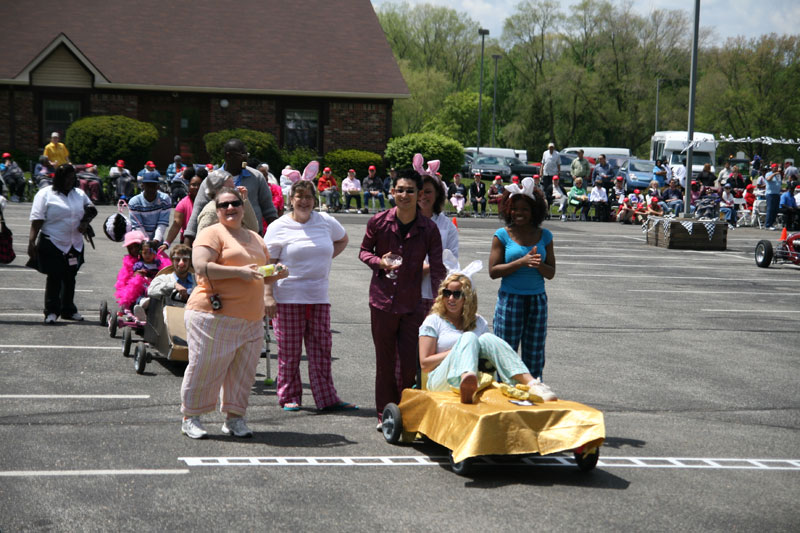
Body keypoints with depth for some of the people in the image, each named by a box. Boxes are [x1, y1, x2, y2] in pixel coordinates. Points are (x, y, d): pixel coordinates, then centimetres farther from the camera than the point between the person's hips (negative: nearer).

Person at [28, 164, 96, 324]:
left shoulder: (79, 194, 11)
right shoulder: (45, 194, -5)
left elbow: (91, 210, 23)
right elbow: (37, 220, -9)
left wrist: (85, 222, 2)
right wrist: (31, 242, -16)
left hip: (75, 245, 5)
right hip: (52, 244, -5)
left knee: (70, 278, 13)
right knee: (54, 278, -6)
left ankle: (68, 309, 24)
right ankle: (51, 311, 0)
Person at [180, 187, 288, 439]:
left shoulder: (255, 239, 22)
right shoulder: (212, 234, -1)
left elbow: (262, 275, 31)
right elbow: (202, 267, -15)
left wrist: (276, 274, 7)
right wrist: (239, 272, -19)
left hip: (251, 318, 7)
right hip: (213, 314, -6)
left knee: (243, 370, 5)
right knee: (205, 366, -4)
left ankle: (234, 418, 16)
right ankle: (191, 418, 7)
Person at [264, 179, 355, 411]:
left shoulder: (326, 222, 8)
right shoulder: (278, 227, -2)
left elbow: (342, 240, 28)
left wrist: (324, 259, 12)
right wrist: (268, 295, -13)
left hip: (319, 296, 3)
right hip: (288, 297, -3)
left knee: (321, 349, 2)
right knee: (289, 350, 1)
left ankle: (326, 398, 6)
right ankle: (289, 397, 13)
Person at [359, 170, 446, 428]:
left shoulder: (429, 228, -4)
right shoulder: (379, 222, -3)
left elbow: (437, 269, -2)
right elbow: (364, 251, 12)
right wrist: (380, 262, -11)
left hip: (413, 303, 0)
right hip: (382, 300, 1)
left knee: (411, 363, 0)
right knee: (385, 361, 7)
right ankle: (385, 414, 18)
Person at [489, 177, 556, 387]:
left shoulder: (544, 236, 6)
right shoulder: (502, 235, -2)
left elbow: (551, 273, 7)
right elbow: (493, 271, -7)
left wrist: (539, 265, -14)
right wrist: (521, 262, -17)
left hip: (537, 299, 3)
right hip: (510, 299, -3)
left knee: (534, 355, 6)